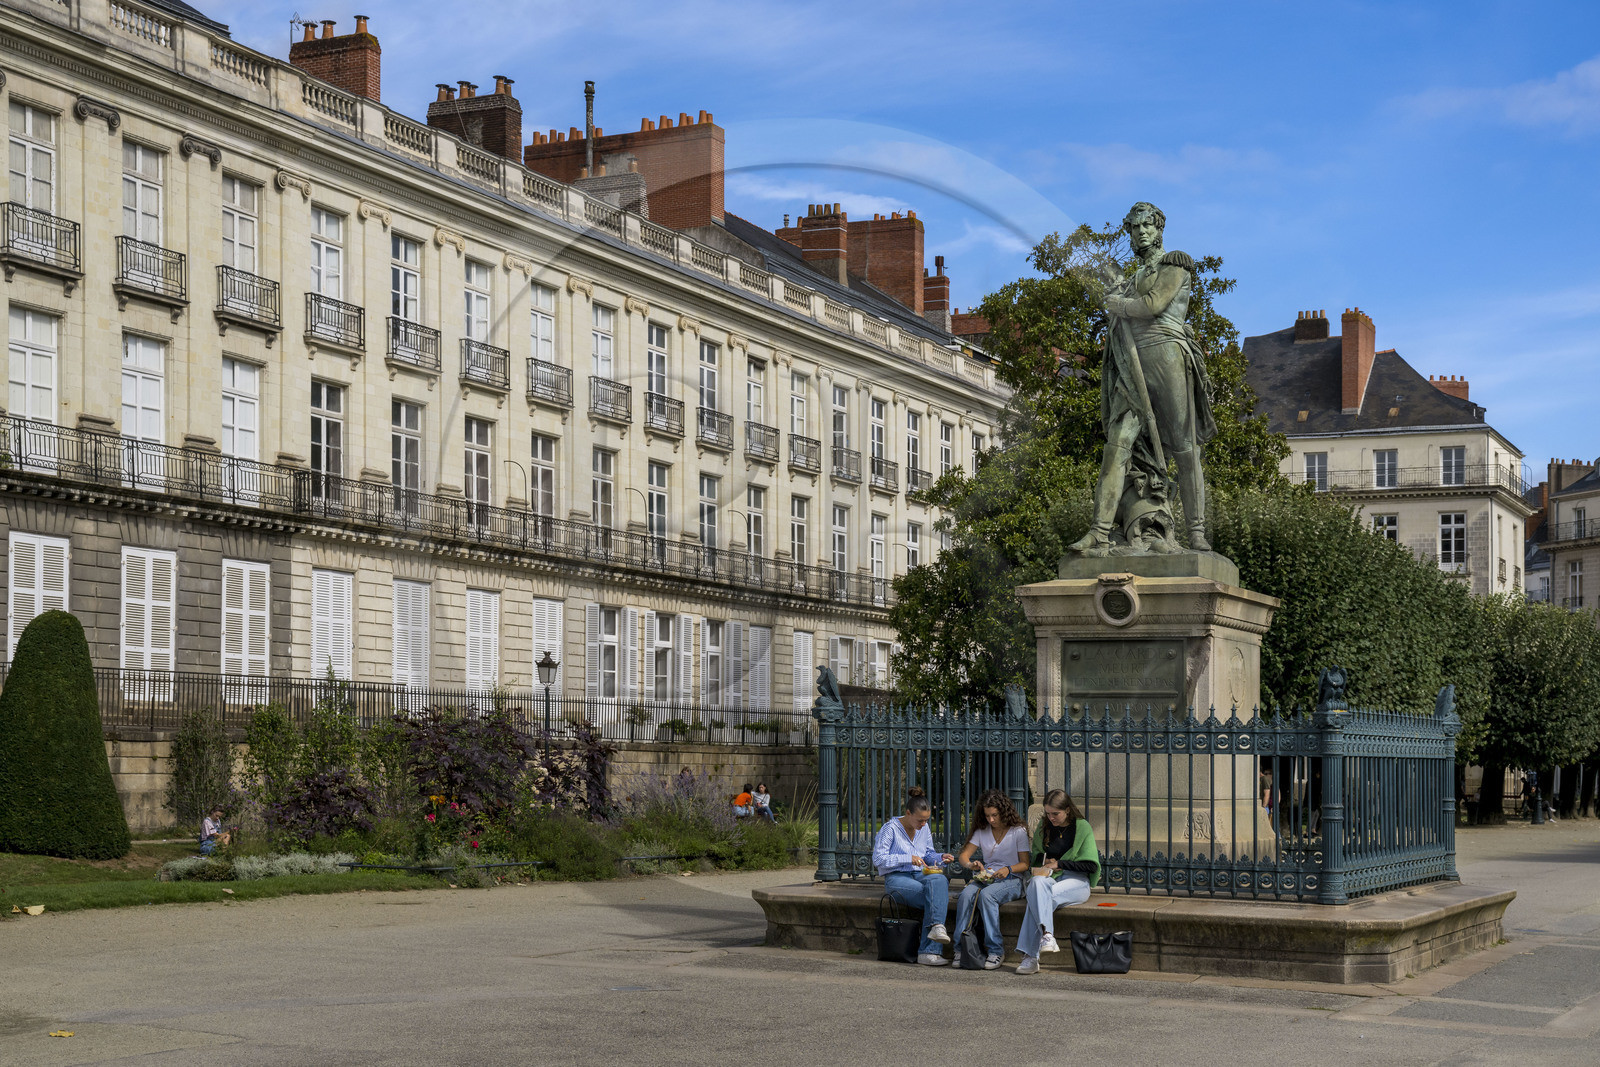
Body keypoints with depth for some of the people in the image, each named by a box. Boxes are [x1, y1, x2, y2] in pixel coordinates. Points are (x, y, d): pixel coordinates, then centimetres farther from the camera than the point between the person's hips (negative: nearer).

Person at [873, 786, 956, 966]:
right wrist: (909, 858, -17)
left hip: (920, 875, 5)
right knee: (936, 898, -31)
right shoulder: (890, 828, -5)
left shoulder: (924, 829, 15)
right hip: (896, 878, -5)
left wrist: (941, 857, 1)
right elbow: (878, 859, -10)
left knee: (939, 880, -33)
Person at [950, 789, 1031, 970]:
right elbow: (963, 856, 8)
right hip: (986, 878, 4)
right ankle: (961, 947, -30)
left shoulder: (1018, 831, 0)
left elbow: (1025, 863, -2)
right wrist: (970, 865, -16)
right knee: (966, 895, -30)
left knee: (986, 895, -36)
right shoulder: (982, 831, 13)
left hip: (1012, 880, -4)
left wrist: (1008, 870, -22)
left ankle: (995, 950, -33)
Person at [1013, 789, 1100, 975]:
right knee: (1038, 883, -37)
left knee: (1037, 897, -34)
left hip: (1076, 880, -3)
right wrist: (1044, 860, 3)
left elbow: (1091, 865, -4)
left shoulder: (1082, 827, 0)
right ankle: (1046, 934, -52)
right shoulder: (1044, 826, 13)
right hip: (1049, 877, 4)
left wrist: (1059, 864, -6)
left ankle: (1030, 955, -41)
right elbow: (1035, 853, 27)